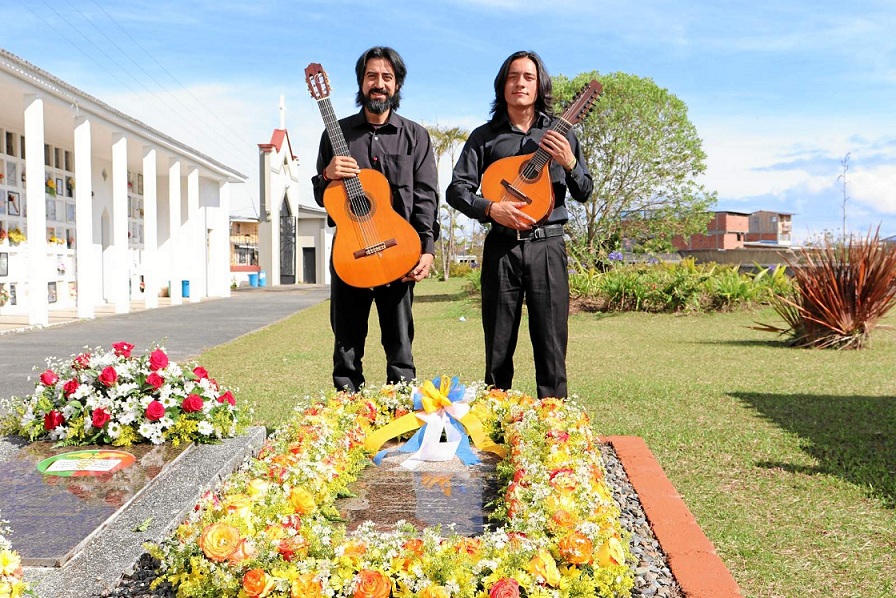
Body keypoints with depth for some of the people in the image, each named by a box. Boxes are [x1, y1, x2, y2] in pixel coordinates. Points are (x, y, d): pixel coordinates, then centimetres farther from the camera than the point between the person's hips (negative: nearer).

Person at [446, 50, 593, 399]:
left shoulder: (560, 134, 11)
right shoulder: (485, 136, 9)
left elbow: (584, 193, 11)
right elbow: (456, 190, 4)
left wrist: (569, 163, -8)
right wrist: (490, 208, -14)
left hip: (547, 244, 0)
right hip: (501, 246, 0)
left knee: (551, 343, 0)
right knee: (498, 347, 6)